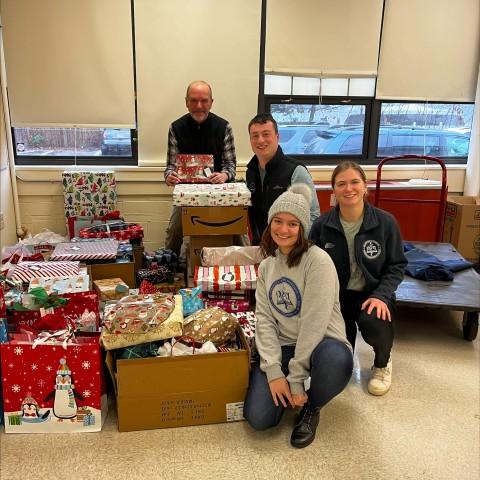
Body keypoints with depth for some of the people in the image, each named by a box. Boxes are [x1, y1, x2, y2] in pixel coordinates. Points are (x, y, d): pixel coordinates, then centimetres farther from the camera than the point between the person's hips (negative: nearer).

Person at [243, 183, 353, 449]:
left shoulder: (318, 261, -15)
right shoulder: (266, 266, 5)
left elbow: (314, 322, -20)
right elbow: (264, 319, -2)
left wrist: (296, 377, -19)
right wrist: (274, 371, -15)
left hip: (321, 343, -3)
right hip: (282, 345, 4)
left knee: (336, 361, -40)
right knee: (258, 418, -17)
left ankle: (311, 406, -4)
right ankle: (290, 393, 18)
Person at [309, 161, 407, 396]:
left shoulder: (385, 222, -8)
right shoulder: (321, 225, -6)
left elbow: (396, 267, 0)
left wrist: (381, 296, -17)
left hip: (372, 293, 0)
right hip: (336, 294, 1)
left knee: (375, 323, -34)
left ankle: (382, 364, 5)